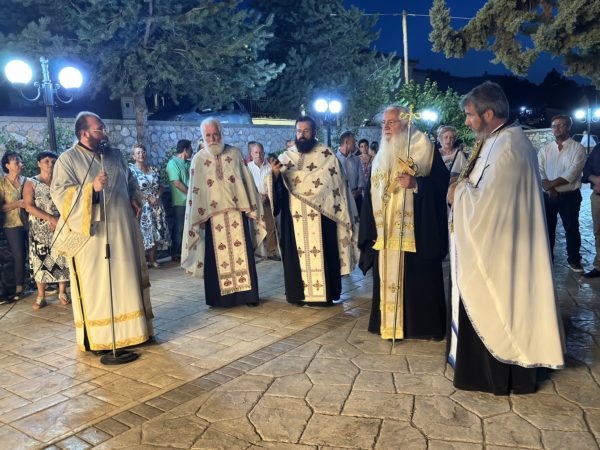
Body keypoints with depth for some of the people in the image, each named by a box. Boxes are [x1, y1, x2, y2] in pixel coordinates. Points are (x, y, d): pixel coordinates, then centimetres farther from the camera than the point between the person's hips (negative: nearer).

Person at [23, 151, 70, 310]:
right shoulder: (31, 183, 2)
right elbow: (29, 206, -7)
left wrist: (58, 221, -11)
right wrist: (50, 218, -16)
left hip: (60, 226, 1)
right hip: (40, 229, -1)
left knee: (61, 258, 0)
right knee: (40, 260, 0)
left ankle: (62, 293, 8)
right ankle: (41, 296, 6)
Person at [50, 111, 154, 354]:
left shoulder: (115, 155, 13)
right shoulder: (67, 159, -4)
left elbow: (131, 181, 24)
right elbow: (60, 193, -14)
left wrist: (135, 199, 5)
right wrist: (92, 188, -27)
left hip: (122, 230, 6)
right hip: (91, 233, -5)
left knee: (126, 278, 11)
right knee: (95, 285, -1)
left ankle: (131, 330, 23)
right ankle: (97, 337, 10)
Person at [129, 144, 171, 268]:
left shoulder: (154, 169, 12)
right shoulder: (131, 170, -3)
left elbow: (160, 186, 13)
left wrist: (158, 196, -6)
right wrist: (148, 197, -16)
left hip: (156, 205, 5)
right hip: (142, 206, -5)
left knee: (157, 231, 4)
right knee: (144, 231, -6)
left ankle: (153, 259, 13)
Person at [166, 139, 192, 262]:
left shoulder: (188, 163, 14)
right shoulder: (173, 163, -8)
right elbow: (177, 183, -16)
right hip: (180, 202, -7)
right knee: (179, 228, -1)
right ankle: (176, 253, 8)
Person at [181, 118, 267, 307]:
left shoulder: (235, 153, 3)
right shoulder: (198, 159, 3)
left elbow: (247, 182, 6)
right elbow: (195, 191, 5)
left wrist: (251, 208, 4)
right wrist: (198, 217, 2)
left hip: (236, 212, 0)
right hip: (212, 215, 0)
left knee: (242, 252, 2)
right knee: (217, 255, 3)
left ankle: (248, 293, 10)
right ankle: (220, 296, 12)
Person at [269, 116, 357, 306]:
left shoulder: (327, 155, -1)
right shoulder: (286, 156, 7)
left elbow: (337, 186, 0)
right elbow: (277, 188, 3)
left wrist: (342, 216, -3)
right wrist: (275, 174, -19)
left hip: (320, 216, -2)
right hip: (294, 217, 3)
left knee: (321, 253, 2)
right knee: (297, 254, 6)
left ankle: (324, 293, 13)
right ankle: (299, 293, 17)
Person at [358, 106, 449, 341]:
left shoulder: (425, 149, -2)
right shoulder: (381, 156, 15)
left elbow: (442, 182, -7)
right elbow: (373, 194, 16)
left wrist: (416, 183, -23)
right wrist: (371, 229, 11)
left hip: (415, 230, -5)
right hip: (385, 231, 5)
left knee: (418, 278, -1)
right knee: (388, 277, 7)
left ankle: (423, 325, 12)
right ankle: (389, 322, 18)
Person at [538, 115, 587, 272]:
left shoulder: (577, 148, -5)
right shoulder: (545, 149, 6)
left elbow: (571, 174, -16)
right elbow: (538, 171, -4)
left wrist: (550, 183, -19)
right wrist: (548, 188, -19)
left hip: (569, 196, -3)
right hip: (547, 196, 3)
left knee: (571, 229, 7)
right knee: (547, 228, 13)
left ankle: (574, 260, 24)